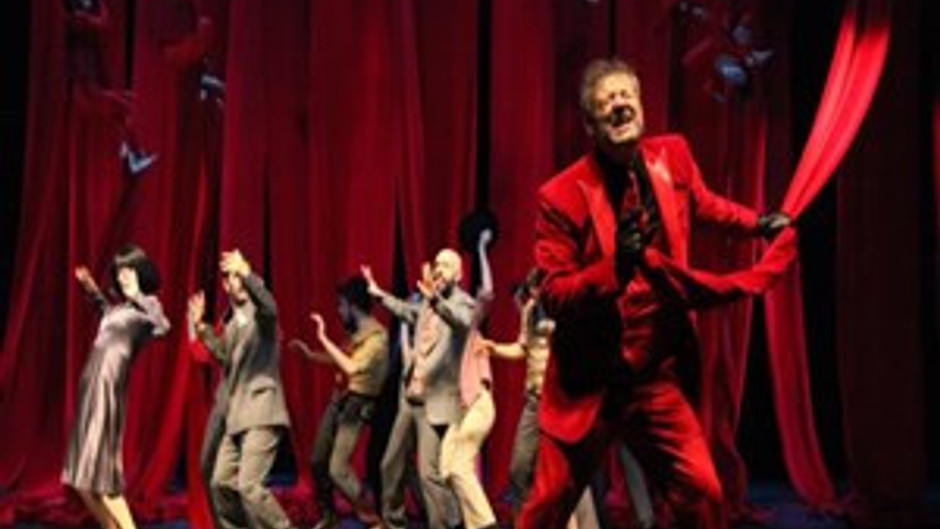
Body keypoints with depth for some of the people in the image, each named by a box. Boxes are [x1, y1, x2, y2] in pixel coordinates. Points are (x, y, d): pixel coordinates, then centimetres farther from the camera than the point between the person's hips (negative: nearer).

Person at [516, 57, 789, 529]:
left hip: (655, 378, 3)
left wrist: (757, 224, 16)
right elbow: (552, 296, -14)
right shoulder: (562, 195, -14)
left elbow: (703, 205, 24)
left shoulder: (672, 157, 0)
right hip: (586, 384, -3)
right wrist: (614, 267, -28)